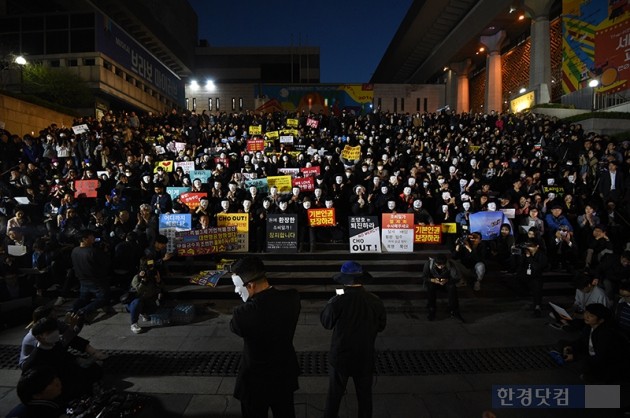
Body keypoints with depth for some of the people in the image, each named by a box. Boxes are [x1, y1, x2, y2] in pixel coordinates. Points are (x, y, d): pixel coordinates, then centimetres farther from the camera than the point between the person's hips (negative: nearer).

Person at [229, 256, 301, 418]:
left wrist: (247, 302, -11)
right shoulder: (292, 298, -19)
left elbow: (234, 326, -11)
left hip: (256, 382, -4)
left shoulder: (244, 314, -34)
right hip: (285, 376, 4)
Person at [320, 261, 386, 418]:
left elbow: (326, 322, -8)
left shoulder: (337, 301, -24)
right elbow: (381, 326, 0)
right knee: (365, 395, 22)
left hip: (340, 356, -2)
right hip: (365, 357, 2)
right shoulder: (375, 301, -14)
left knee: (334, 395, 18)